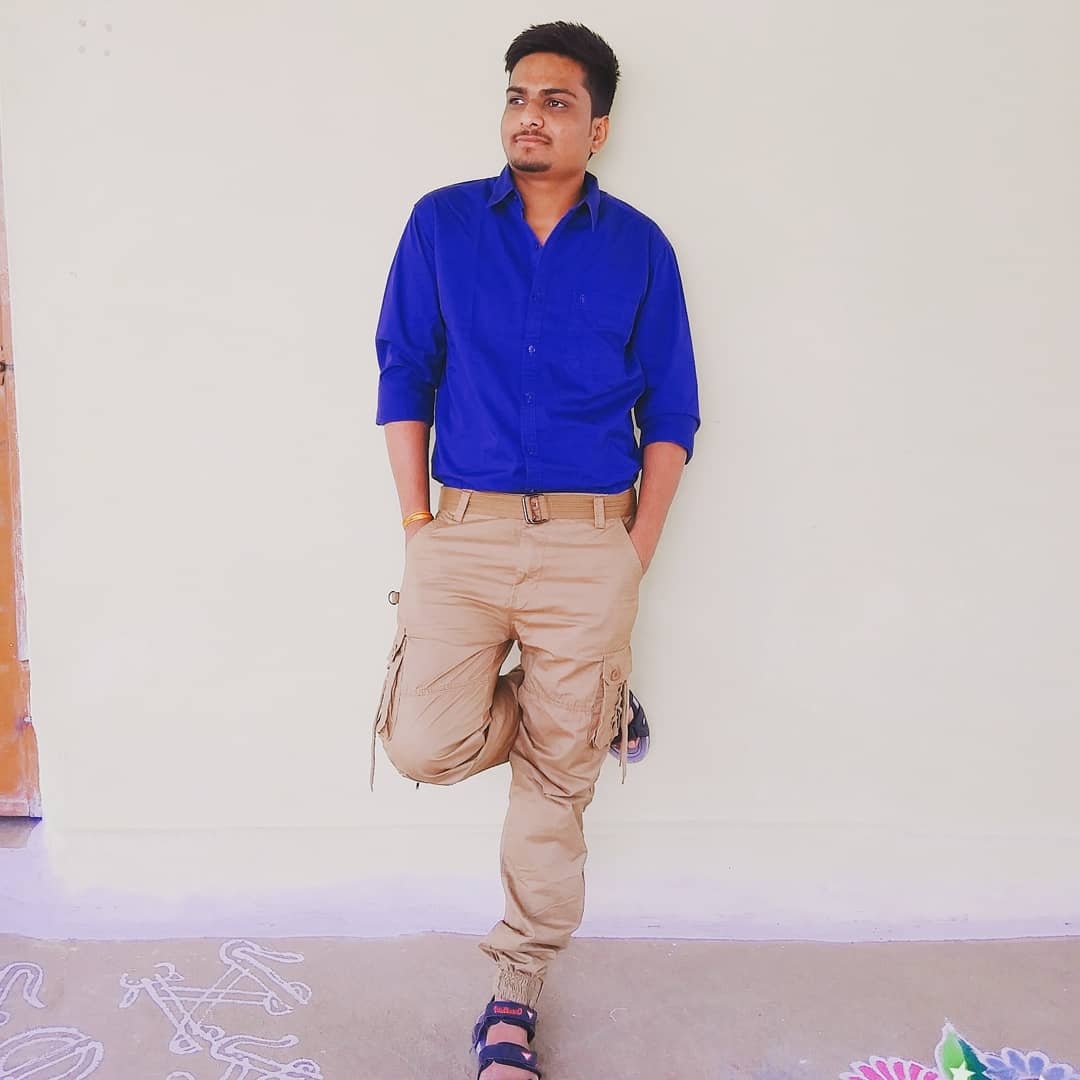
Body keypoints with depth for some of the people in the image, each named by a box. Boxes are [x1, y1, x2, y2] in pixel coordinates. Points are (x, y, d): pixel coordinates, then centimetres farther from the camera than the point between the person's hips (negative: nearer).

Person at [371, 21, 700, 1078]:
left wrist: (639, 549, -2)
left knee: (556, 778, 4)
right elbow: (403, 376, 6)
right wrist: (417, 526, -1)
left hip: (589, 540, -1)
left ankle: (515, 994, 25)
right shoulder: (442, 224, 7)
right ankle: (582, 709, 25)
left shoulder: (639, 247, 6)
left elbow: (670, 413, 6)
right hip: (463, 527, 1)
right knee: (427, 746, -8)